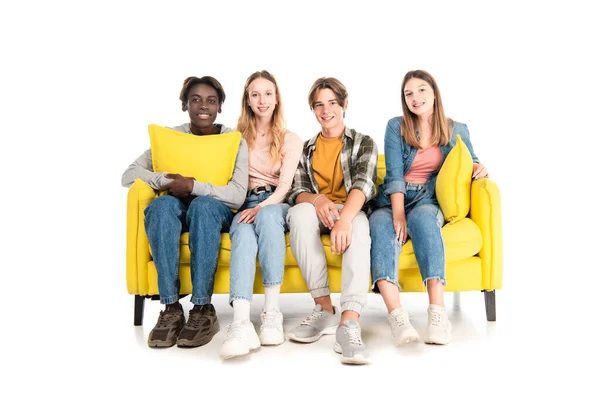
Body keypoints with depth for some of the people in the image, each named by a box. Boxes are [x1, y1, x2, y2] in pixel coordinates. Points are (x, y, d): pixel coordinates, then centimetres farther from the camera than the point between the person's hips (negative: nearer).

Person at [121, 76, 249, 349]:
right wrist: (165, 180, -21)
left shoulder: (235, 141, -3)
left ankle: (203, 310, -38)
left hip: (215, 213, -1)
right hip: (178, 212, 2)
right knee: (161, 205, -34)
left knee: (203, 205, -38)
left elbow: (238, 195, -15)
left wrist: (193, 186, -25)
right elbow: (128, 175, -4)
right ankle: (171, 309, -37)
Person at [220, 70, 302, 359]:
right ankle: (241, 322, -56)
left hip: (277, 205, 0)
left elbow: (285, 185, -1)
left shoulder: (291, 140, 13)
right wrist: (249, 208, -8)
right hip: (245, 205, 1)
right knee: (244, 234, -36)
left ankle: (272, 310, -40)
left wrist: (262, 207, -20)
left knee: (267, 217, -39)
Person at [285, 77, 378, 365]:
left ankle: (349, 322, -53)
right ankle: (324, 309, -33)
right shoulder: (305, 149, 20)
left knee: (359, 225, -39)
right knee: (300, 212, -35)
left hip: (350, 211, -2)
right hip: (316, 212, 2)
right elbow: (297, 192, 6)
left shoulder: (364, 143, 11)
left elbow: (364, 185, -10)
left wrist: (344, 218, -32)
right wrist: (317, 200, -22)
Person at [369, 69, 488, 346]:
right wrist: (398, 214, -17)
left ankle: (437, 312, -49)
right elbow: (394, 174, -3)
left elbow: (470, 164, 22)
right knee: (380, 223, -37)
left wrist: (479, 168, -5)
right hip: (393, 198, 0)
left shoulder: (456, 130, 13)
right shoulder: (396, 127, 8)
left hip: (430, 199, 0)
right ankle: (396, 315, -54)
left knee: (422, 218, -39)